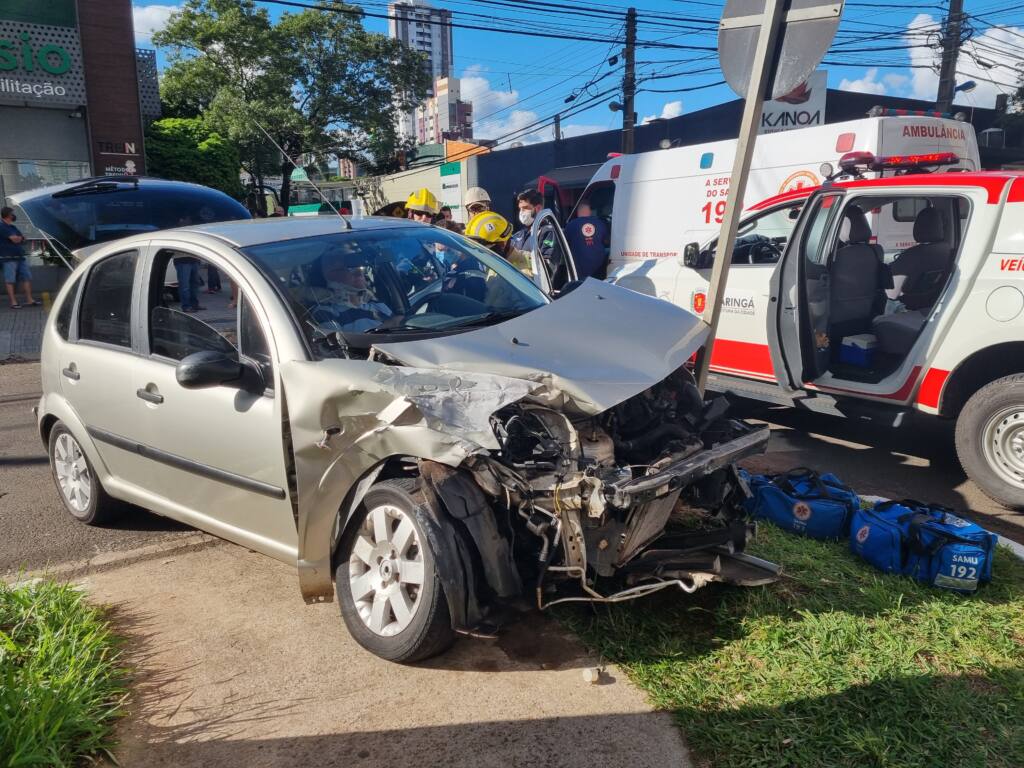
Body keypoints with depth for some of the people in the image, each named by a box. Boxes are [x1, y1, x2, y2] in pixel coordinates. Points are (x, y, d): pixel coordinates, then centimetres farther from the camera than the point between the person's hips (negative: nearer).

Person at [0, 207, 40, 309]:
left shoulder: (12, 227, 17)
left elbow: (22, 239, 15)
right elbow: (15, 239, -17)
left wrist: (18, 238, -7)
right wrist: (21, 237, 4)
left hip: (20, 257, 8)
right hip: (9, 258, -8)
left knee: (27, 278, 7)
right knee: (10, 280, -3)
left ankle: (29, 300, 12)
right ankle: (13, 302, -1)